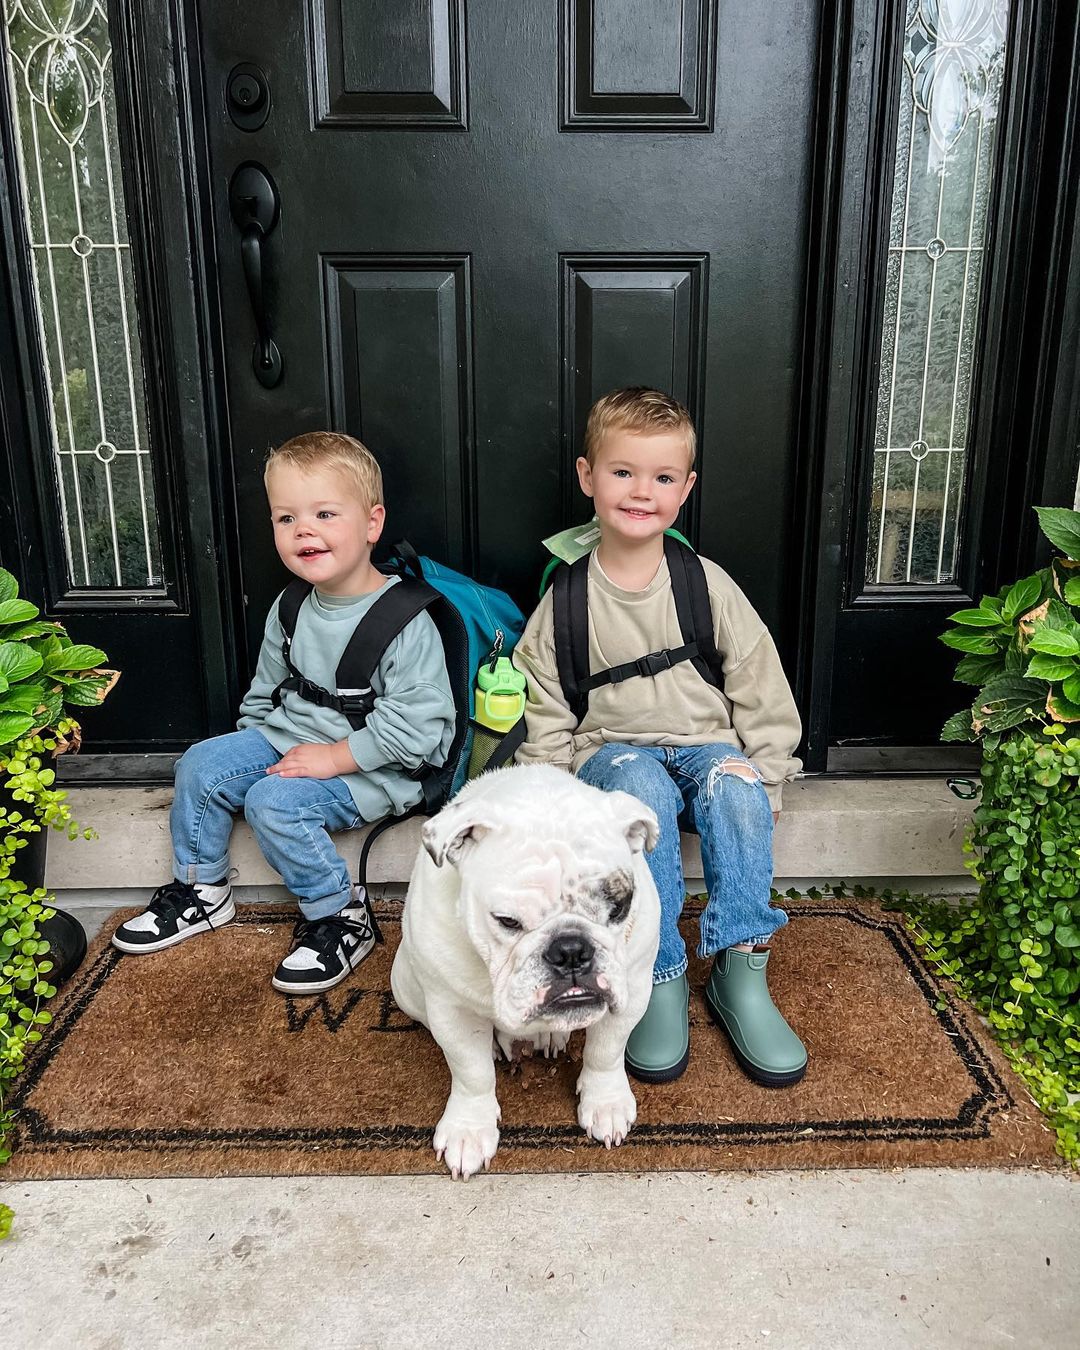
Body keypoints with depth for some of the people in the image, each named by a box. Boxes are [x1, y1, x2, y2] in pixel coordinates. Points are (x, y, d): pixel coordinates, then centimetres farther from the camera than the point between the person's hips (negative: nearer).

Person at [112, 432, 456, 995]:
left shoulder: (407, 623, -20)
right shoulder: (290, 610, 3)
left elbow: (415, 725, -23)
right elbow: (266, 690, 20)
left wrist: (334, 756, -21)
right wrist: (254, 744, 11)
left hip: (371, 769, -7)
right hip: (288, 738, 8)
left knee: (273, 801, -26)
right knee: (201, 764, -4)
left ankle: (341, 916, -7)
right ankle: (200, 888, 18)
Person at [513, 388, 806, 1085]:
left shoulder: (710, 586, -1)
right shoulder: (566, 602, -1)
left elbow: (764, 698, 3)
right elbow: (544, 721, 3)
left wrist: (761, 786, -5)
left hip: (706, 747, 1)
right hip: (614, 754, 0)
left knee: (735, 786, -33)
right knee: (642, 787, -35)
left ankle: (741, 975, -21)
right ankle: (661, 978, -24)